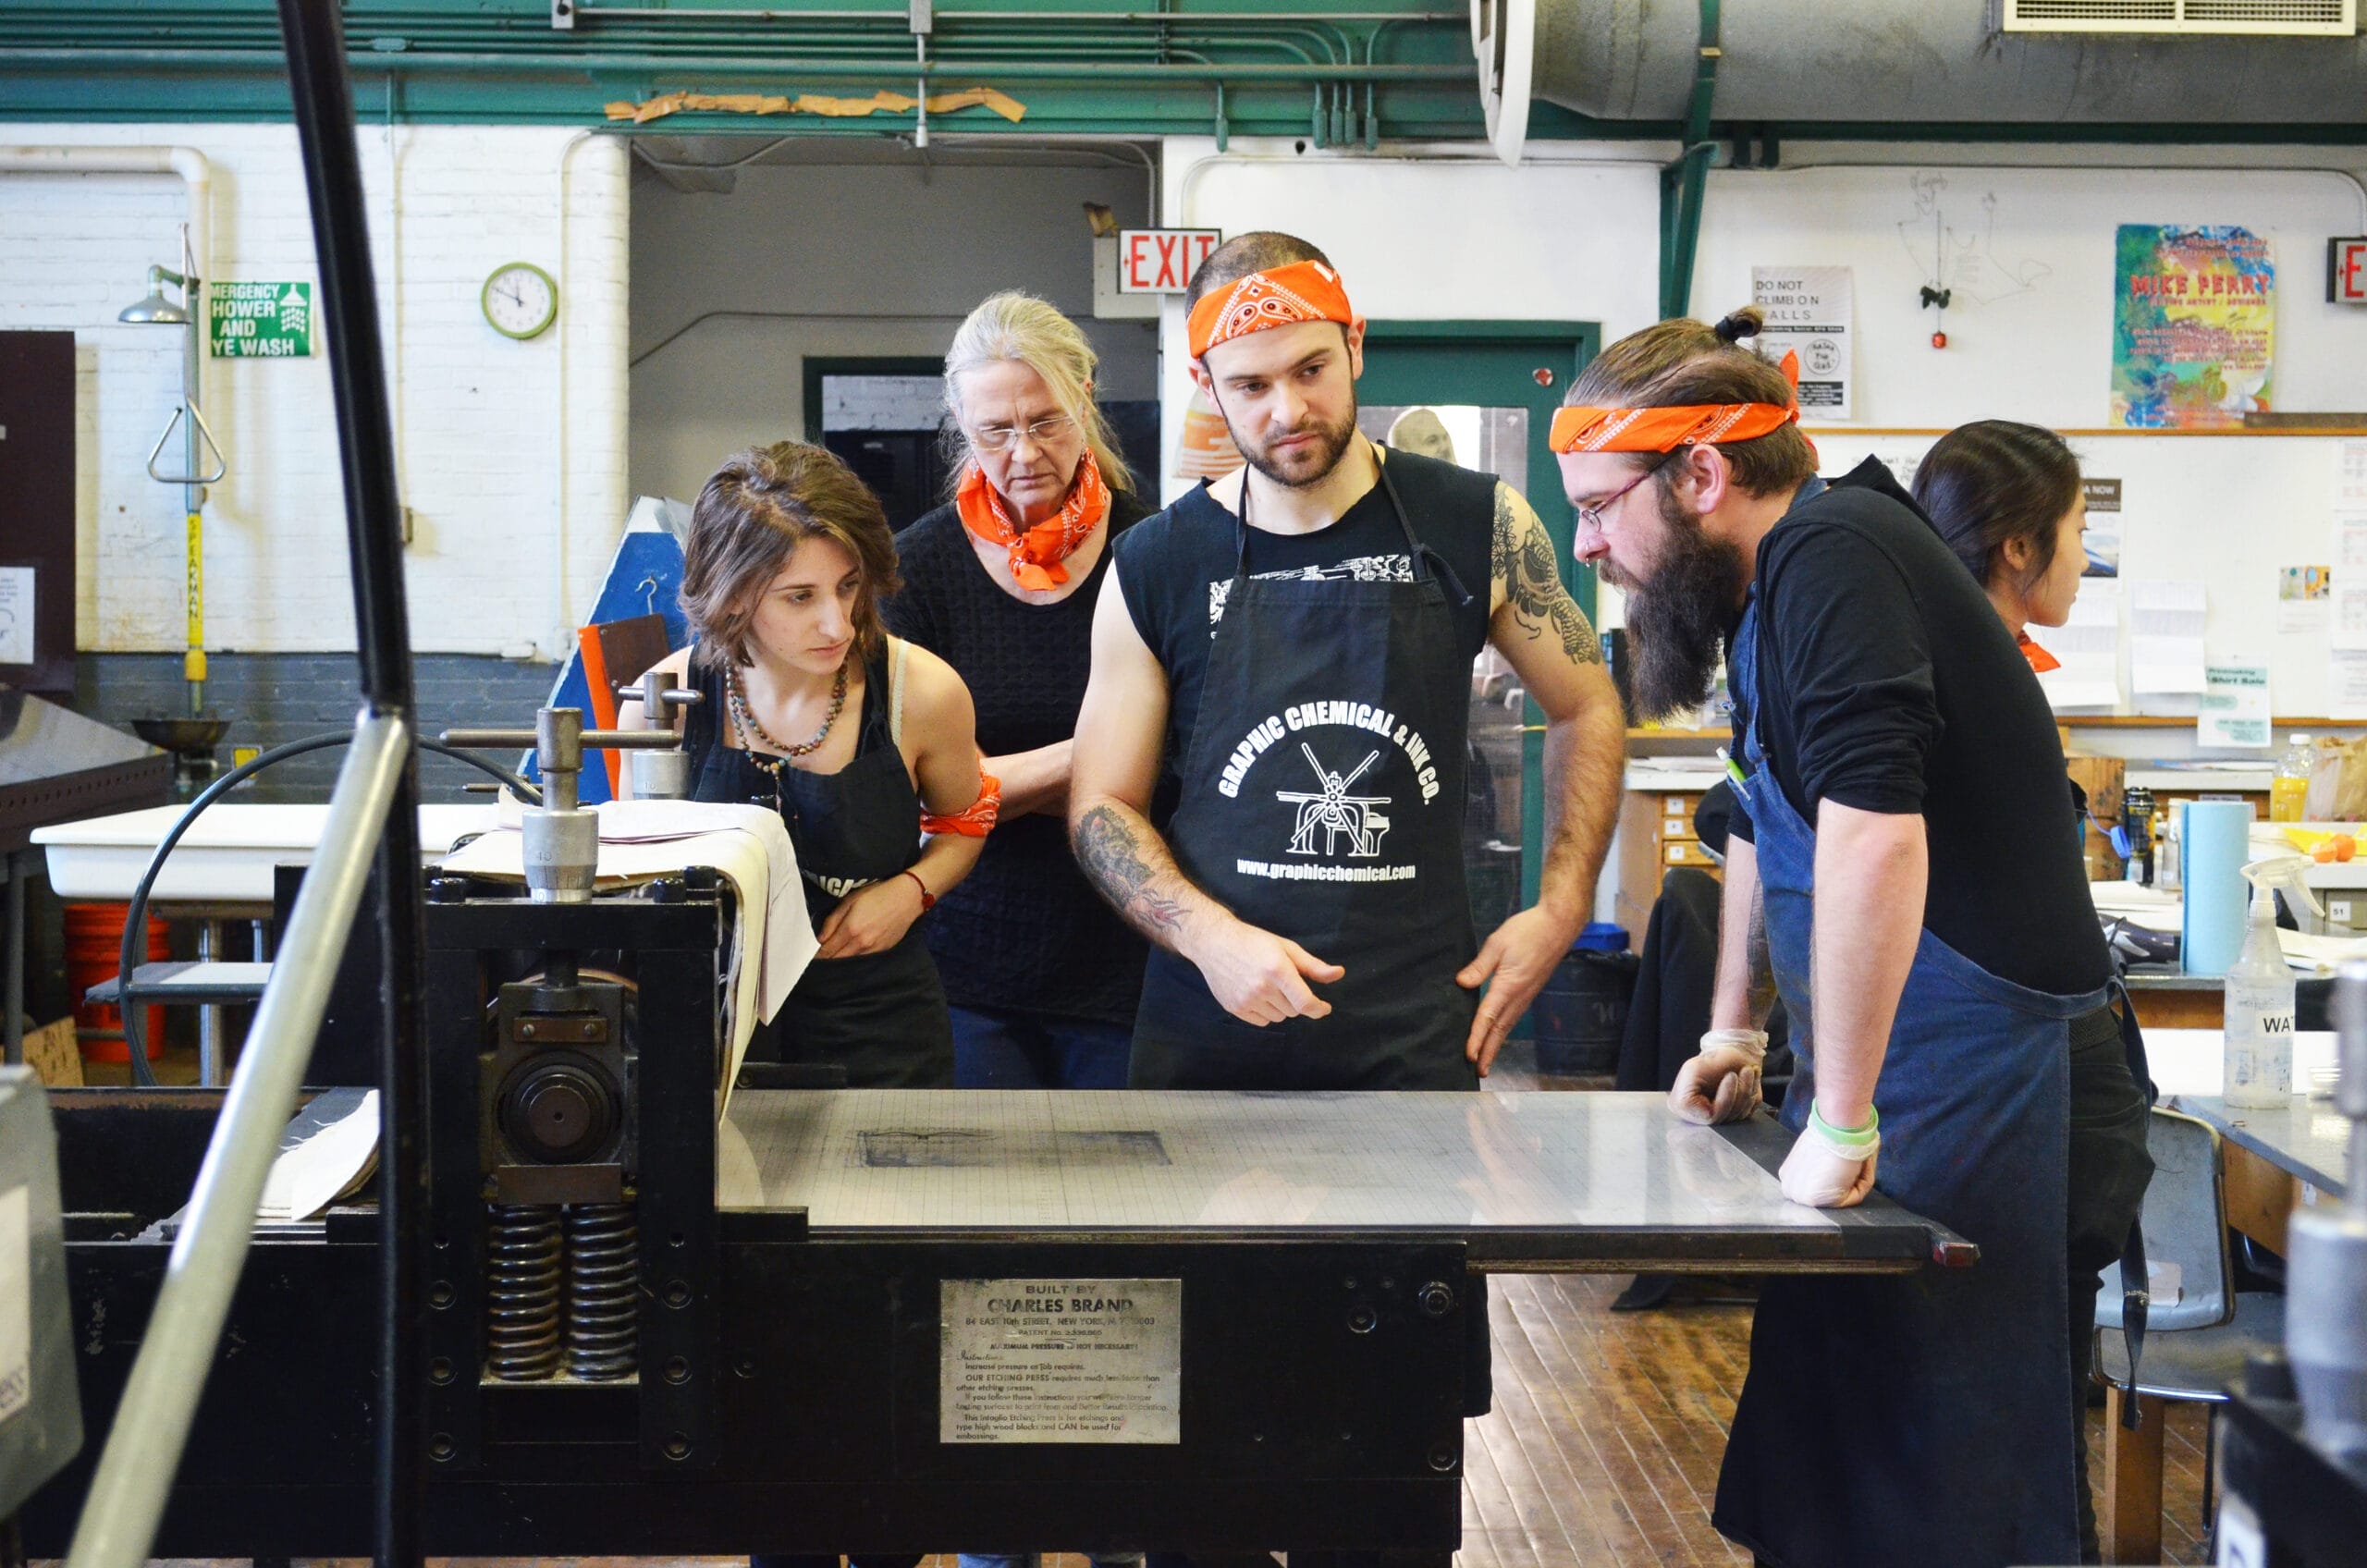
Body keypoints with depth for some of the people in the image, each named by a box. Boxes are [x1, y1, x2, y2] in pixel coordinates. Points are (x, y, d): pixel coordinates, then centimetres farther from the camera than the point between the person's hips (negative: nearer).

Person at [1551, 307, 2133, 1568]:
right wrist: (1734, 1028, 29)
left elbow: (1873, 835, -31)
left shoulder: (1831, 557, -19)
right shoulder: (1766, 589, 14)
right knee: (1816, 1425, 15)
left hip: (1949, 1044, -10)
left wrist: (1843, 1120, -27)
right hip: (1860, 1057, 10)